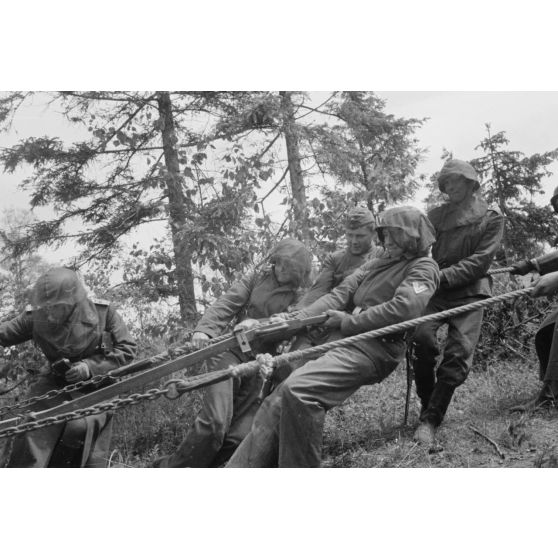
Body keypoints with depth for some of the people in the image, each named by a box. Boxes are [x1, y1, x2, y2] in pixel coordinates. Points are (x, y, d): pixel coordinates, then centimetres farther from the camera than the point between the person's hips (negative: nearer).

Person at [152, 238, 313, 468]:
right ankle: (171, 468, -9)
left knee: (238, 436, -7)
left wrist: (258, 324, -23)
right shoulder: (256, 279, 11)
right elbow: (225, 305, -2)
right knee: (215, 422, -22)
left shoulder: (300, 298, 12)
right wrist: (204, 329, -21)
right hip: (231, 351, -2)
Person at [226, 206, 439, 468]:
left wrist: (350, 321, -9)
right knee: (275, 406, -8)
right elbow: (341, 293, 15)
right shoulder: (377, 264, 27)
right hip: (342, 341, 7)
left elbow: (404, 308, -14)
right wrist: (298, 318, 1)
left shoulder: (423, 268, 4)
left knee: (298, 390, -30)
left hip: (372, 348, -7)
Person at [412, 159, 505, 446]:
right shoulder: (435, 215, 17)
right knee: (422, 336, -25)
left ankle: (430, 421, -7)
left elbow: (480, 260, -4)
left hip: (468, 293, -1)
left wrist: (444, 276, -15)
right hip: (433, 290, 1)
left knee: (457, 355, -15)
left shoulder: (491, 219, 7)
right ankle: (427, 407, -6)